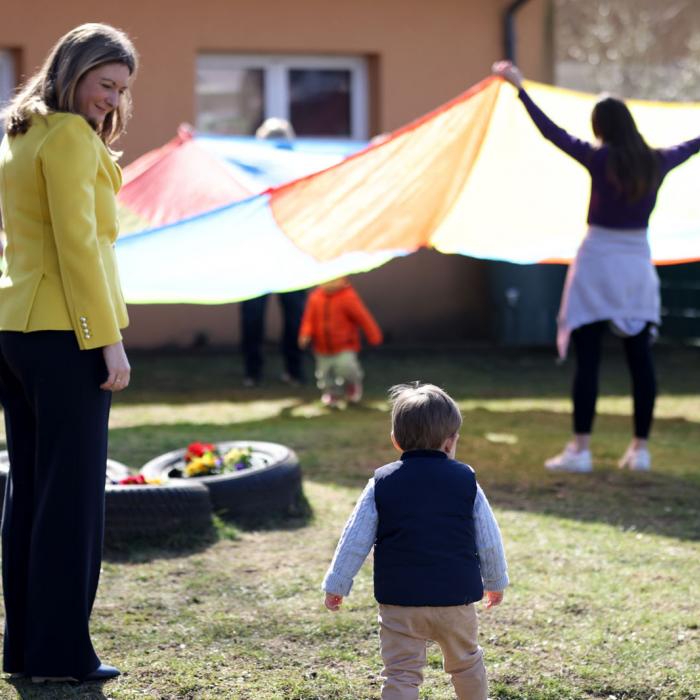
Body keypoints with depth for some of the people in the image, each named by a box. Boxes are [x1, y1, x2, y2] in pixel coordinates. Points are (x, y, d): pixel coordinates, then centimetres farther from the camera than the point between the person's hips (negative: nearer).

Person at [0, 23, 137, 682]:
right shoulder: (70, 135, -11)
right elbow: (77, 243, -16)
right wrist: (110, 339, -15)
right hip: (65, 331, -9)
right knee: (72, 491, -4)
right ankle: (62, 652, 0)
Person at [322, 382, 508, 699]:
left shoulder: (382, 483, -1)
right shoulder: (466, 480, 0)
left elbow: (355, 539, -1)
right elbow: (489, 539, 6)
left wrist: (336, 584, 9)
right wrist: (496, 581, 21)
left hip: (399, 601, -1)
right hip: (456, 597, 1)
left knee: (401, 675, 2)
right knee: (467, 662, 23)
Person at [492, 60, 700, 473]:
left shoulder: (600, 160, -10)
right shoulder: (656, 163, 3)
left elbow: (552, 131, -10)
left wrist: (520, 87, -5)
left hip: (599, 262, -4)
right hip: (638, 262, 4)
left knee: (587, 358, -2)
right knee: (640, 358, 7)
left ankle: (581, 449, -3)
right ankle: (641, 448, 10)